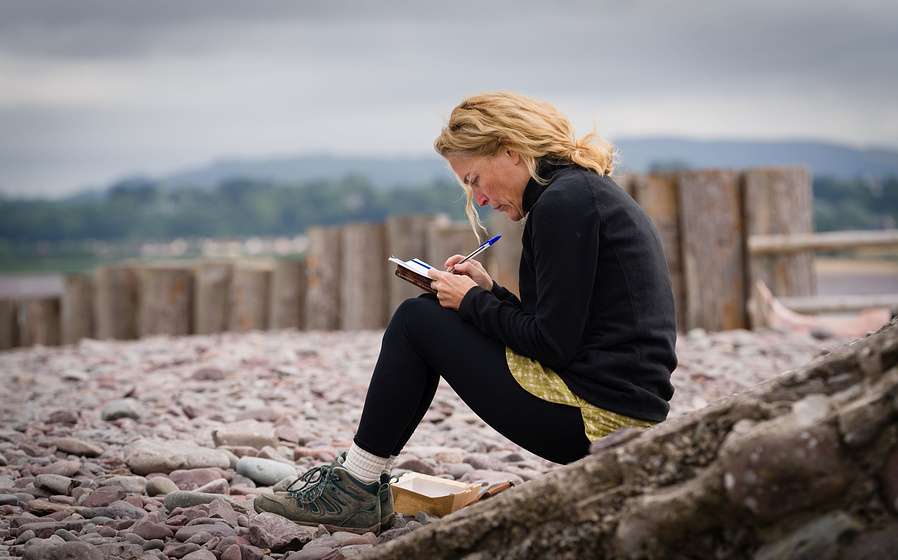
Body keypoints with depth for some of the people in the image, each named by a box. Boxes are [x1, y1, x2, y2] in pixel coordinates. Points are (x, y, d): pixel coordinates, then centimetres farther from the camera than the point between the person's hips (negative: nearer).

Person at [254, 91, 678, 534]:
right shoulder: (592, 190, 16)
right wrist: (489, 292, 9)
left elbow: (553, 343, -19)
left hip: (596, 417, -10)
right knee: (434, 314, 17)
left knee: (416, 320, -2)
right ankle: (361, 482, 20)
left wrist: (473, 301, -5)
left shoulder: (563, 200, -15)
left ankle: (355, 490, 8)